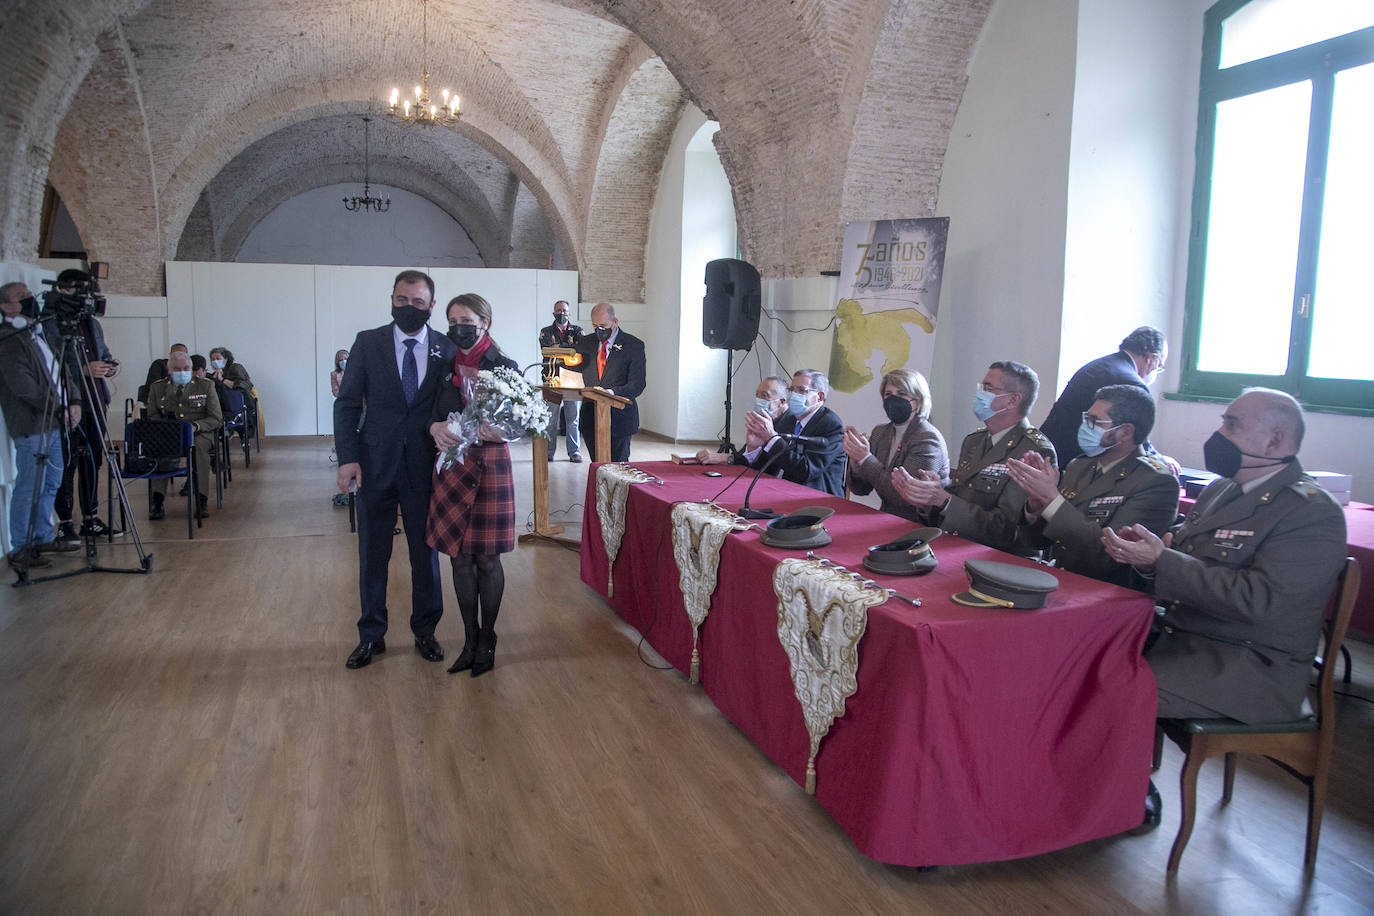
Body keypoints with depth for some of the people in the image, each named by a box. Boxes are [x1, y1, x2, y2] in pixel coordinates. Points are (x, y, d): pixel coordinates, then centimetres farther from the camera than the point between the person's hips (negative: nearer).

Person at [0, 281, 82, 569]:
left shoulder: (39, 334, 17)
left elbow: (61, 371, 19)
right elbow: (24, 387, -17)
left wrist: (74, 401, 3)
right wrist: (59, 409, -11)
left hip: (54, 424, 9)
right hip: (31, 427, -9)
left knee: (51, 483, 15)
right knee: (28, 488, -4)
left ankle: (43, 538, 26)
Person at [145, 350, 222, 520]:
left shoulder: (206, 386, 8)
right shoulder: (158, 388, 14)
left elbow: (216, 419, 5)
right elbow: (152, 417, 14)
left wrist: (195, 426, -15)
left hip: (199, 433, -1)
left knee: (199, 446, -37)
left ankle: (202, 500, -38)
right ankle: (157, 500, -37)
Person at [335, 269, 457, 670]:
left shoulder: (447, 349, 1)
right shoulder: (367, 343, 1)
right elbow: (347, 403, 0)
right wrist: (347, 457, -9)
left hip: (425, 466, 0)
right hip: (375, 464, 0)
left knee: (426, 550, 10)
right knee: (372, 553, 10)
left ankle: (425, 630, 27)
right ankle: (371, 636, 25)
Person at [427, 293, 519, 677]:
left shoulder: (504, 367, -3)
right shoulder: (445, 367, 8)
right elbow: (433, 415, 7)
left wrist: (490, 430, -26)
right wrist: (437, 428, -16)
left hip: (490, 467, -3)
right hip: (452, 468, 4)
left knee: (487, 559, 4)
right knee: (460, 558, 8)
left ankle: (487, 639, 21)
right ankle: (470, 639, 22)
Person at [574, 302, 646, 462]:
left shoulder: (634, 345, -5)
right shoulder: (585, 343, 10)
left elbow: (637, 385, -12)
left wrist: (612, 392, -29)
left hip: (619, 419, -4)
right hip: (590, 418, 4)